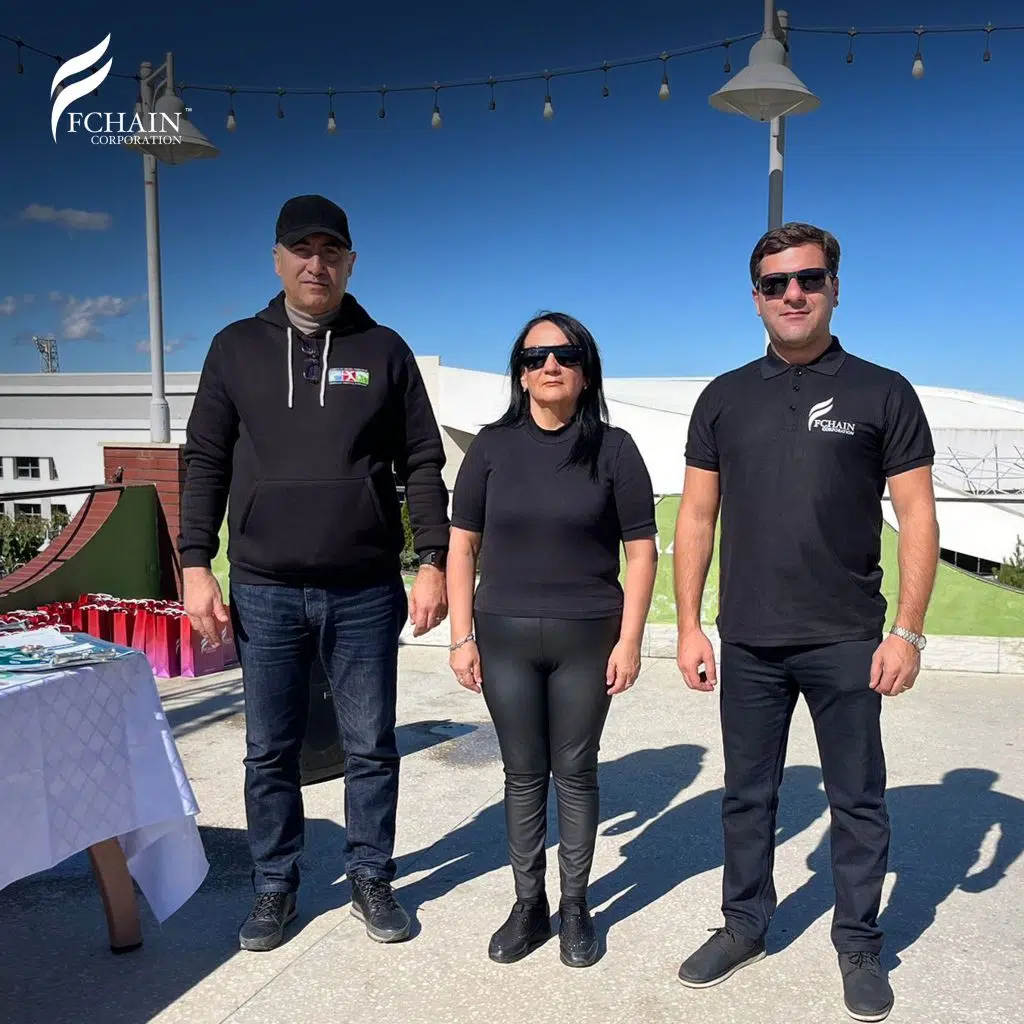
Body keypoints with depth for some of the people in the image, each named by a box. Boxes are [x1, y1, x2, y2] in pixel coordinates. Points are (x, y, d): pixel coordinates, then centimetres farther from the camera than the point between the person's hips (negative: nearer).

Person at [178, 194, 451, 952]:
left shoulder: (384, 350, 4)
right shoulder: (237, 348, 6)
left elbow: (422, 465, 3)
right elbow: (206, 463, 5)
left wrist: (433, 562, -5)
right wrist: (195, 565, -2)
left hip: (366, 591, 0)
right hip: (264, 590, 1)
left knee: (371, 746, 10)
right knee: (270, 750, 11)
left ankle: (372, 879, 27)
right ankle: (275, 886, 28)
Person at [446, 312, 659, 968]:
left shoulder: (613, 448, -2)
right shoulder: (493, 446, 2)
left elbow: (641, 551, -1)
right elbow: (463, 546, 5)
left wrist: (629, 641, -7)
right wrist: (462, 637, 0)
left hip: (586, 639, -1)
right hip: (505, 637, 2)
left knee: (575, 773, 10)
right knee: (524, 776, 11)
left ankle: (575, 907, 26)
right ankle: (529, 905, 26)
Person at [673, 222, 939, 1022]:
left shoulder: (882, 392, -1)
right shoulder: (724, 398, 5)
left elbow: (917, 516, -3)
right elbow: (697, 517, 5)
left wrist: (908, 631, -9)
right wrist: (689, 626, 1)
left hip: (847, 641, -2)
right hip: (748, 641, 2)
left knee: (858, 799, 11)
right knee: (748, 794, 15)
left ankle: (860, 944, 28)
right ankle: (745, 925, 32)